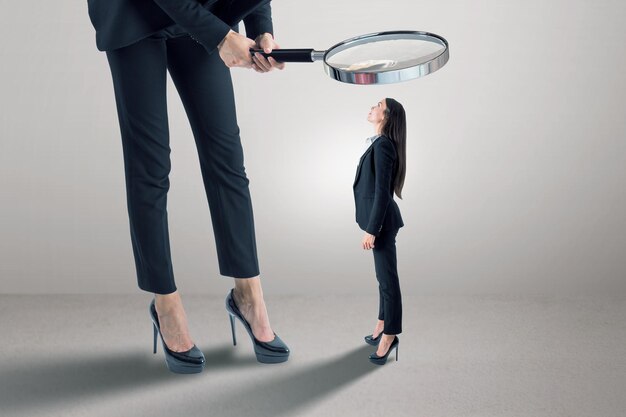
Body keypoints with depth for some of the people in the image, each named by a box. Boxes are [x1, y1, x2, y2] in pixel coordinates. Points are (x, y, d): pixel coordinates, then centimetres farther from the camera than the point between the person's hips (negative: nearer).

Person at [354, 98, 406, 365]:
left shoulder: (383, 145, -19)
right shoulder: (380, 143, 10)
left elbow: (382, 192, -22)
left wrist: (371, 230, -21)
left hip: (381, 220, -10)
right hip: (378, 217, 10)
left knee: (387, 277, -2)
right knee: (383, 275, 18)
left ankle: (389, 335, 6)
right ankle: (383, 326, 29)